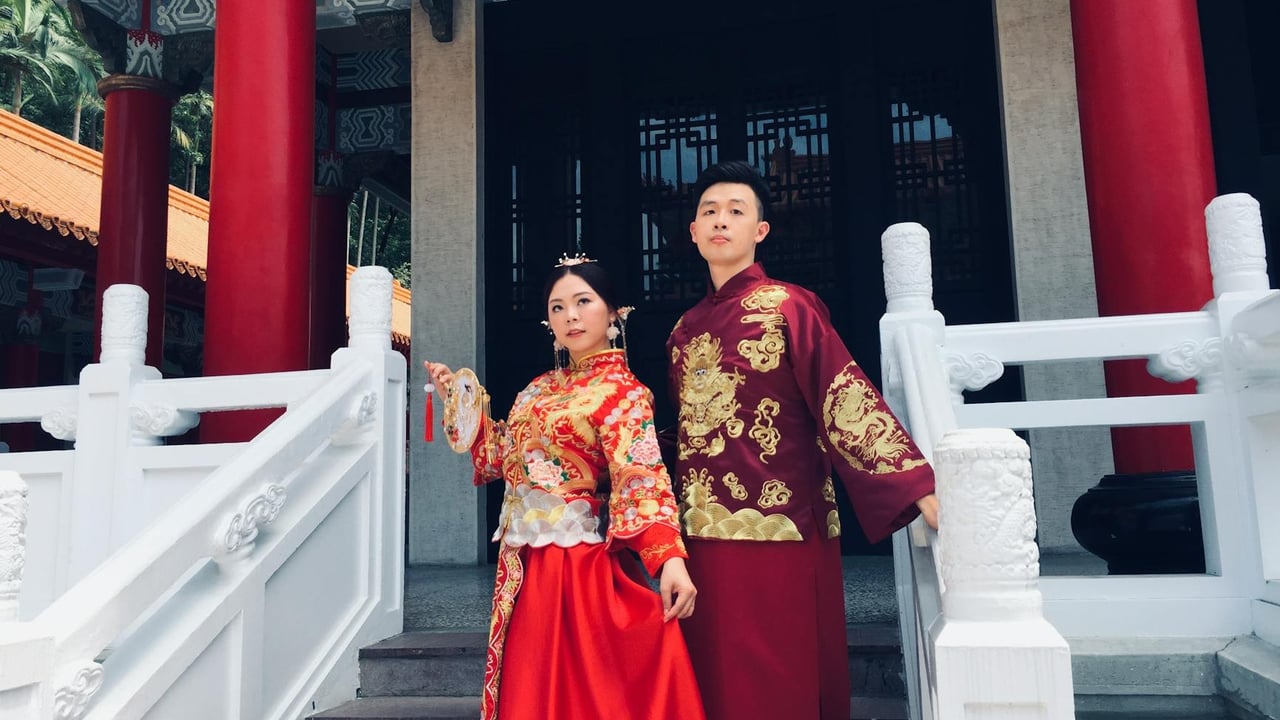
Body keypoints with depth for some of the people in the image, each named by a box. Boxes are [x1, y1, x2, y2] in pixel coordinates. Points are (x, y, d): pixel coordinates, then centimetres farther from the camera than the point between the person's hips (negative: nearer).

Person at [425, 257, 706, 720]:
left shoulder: (622, 393, -10)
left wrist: (669, 557, -35)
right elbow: (500, 456, 16)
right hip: (523, 560, 7)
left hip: (577, 559, -7)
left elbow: (641, 478, -21)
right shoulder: (540, 389, 12)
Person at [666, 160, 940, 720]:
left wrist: (920, 488, -20)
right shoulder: (685, 328, 14)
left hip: (779, 533, -5)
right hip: (705, 537, 6)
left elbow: (848, 401, -11)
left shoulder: (788, 308, -4)